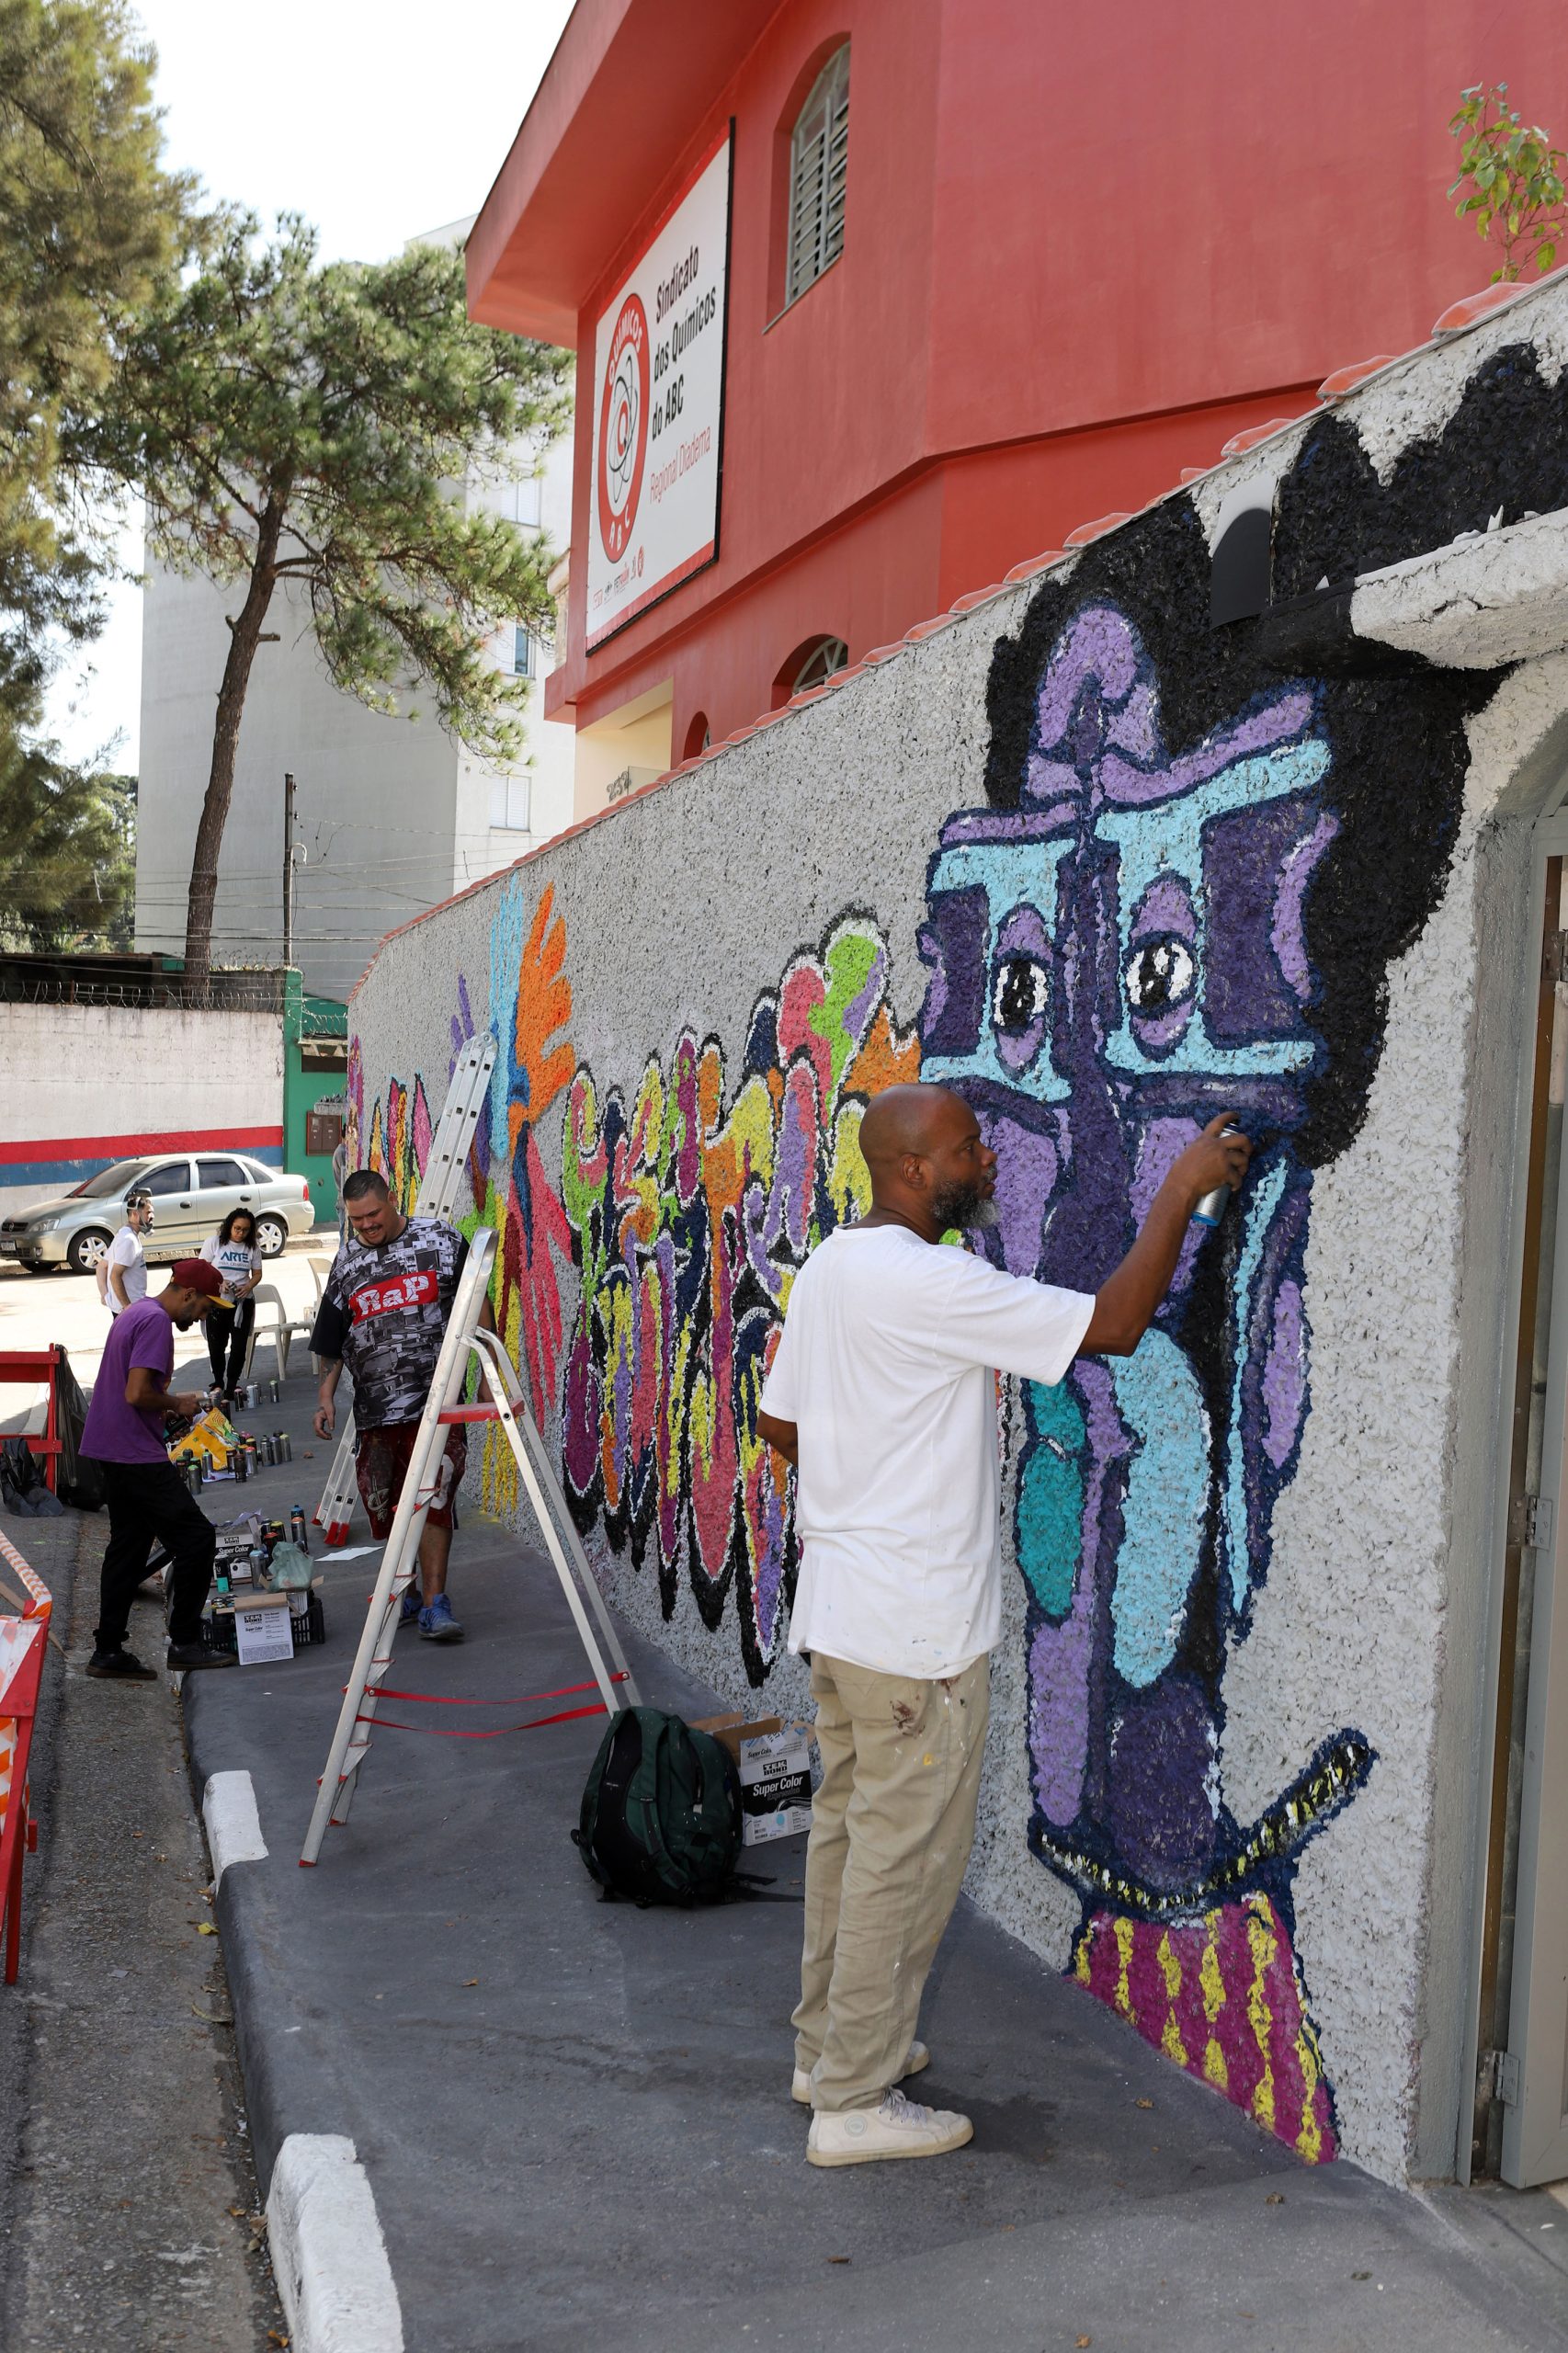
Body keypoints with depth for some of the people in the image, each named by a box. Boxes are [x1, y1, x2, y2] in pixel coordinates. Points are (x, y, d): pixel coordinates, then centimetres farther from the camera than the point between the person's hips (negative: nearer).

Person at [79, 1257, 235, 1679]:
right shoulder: (156, 1321, -16)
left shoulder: (133, 1313, 17)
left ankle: (108, 1651, 15)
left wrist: (171, 1402, 13)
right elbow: (136, 1394, -24)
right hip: (138, 1455, -11)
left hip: (113, 1452, 11)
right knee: (196, 1538, -5)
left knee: (127, 1547, 13)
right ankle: (184, 1643, 0)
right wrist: (176, 1403, -7)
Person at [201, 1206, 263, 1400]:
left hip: (242, 1302, 2)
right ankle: (219, 1383, 25)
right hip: (216, 1301, -1)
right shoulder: (214, 1242, -4)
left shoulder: (251, 1247, 3)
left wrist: (248, 1287, -11)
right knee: (216, 1345, 6)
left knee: (239, 1345, -2)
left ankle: (232, 1385, 9)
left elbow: (257, 1273, 9)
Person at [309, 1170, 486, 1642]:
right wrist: (326, 1396, 10)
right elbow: (331, 1341, 18)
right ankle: (408, 1596, 26)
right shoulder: (346, 1263, 13)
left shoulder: (442, 1241, 1)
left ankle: (434, 1606, -9)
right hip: (374, 1407, 4)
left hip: (436, 1402, -4)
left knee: (434, 1498, -12)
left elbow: (476, 1307, 4)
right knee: (388, 1507, 9)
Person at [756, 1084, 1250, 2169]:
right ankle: (857, 2101, 14)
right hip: (917, 1627, -10)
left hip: (839, 1606, 10)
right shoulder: (926, 1282, -22)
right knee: (906, 1855, 2)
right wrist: (1181, 1190, -15)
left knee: (850, 1827, 20)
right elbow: (1114, 1324, -23)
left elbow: (779, 1423, 15)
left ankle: (829, 2044, 35)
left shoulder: (828, 1267, 7)